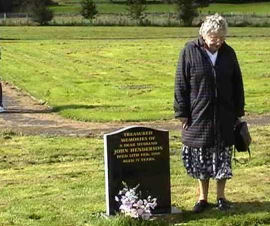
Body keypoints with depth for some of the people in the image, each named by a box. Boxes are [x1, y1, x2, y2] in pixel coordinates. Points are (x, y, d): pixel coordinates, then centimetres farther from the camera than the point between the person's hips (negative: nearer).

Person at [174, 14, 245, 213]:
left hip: (224, 116, 2)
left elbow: (237, 84, 9)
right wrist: (182, 113, -7)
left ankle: (221, 196, 23)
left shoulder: (228, 53, 1)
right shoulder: (190, 52, -7)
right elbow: (180, 85, -4)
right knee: (200, 158, 7)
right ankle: (203, 197, 21)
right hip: (198, 116, -2)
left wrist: (238, 112, 7)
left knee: (223, 158, 8)